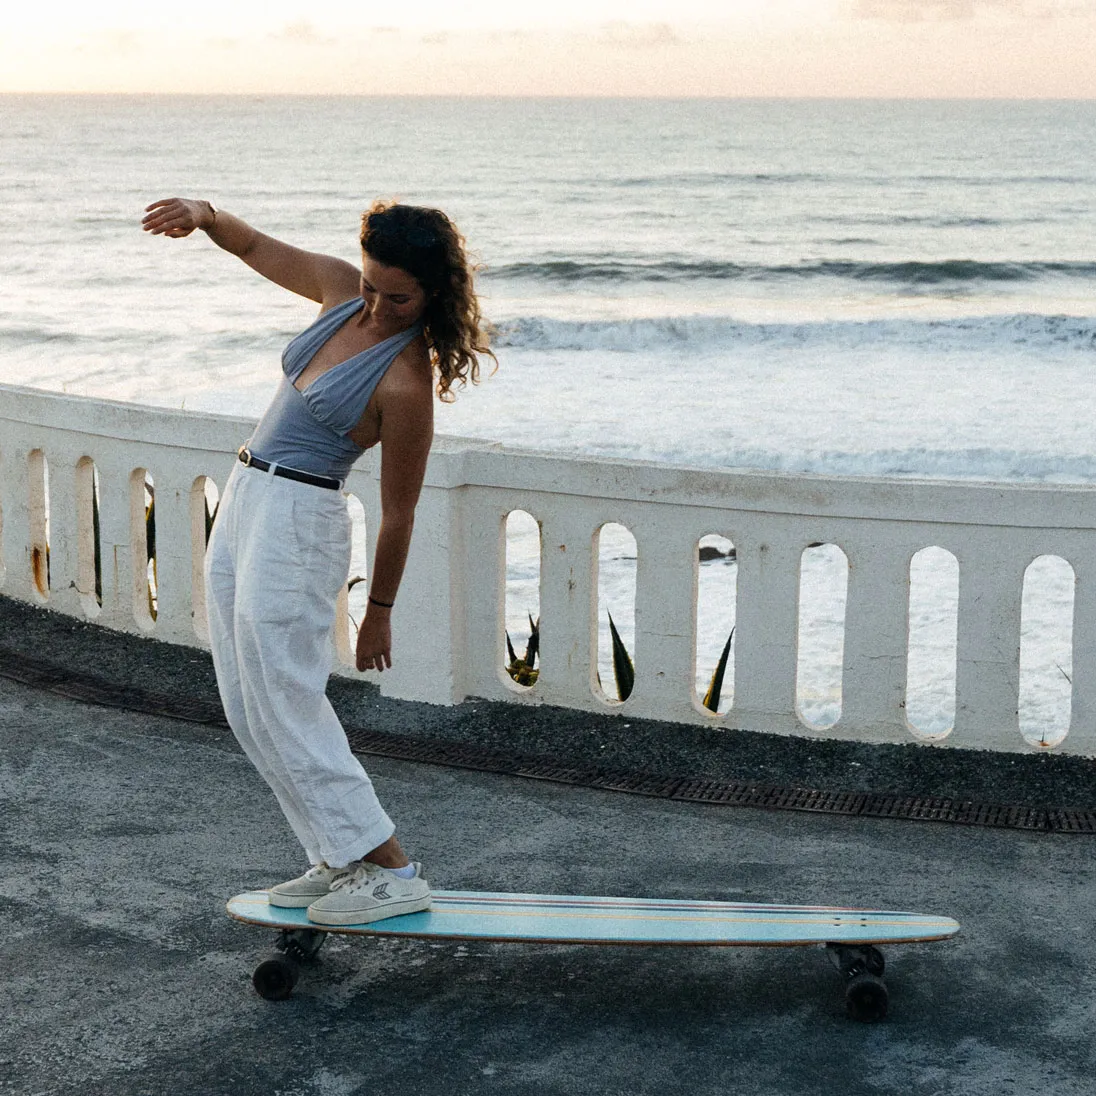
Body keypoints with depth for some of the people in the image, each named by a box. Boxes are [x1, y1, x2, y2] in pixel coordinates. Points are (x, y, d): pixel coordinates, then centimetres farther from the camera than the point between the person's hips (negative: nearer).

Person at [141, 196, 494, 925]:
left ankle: (392, 871, -2)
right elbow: (256, 248, 14)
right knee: (249, 708, 10)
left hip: (296, 522, -9)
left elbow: (399, 511, -14)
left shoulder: (407, 381, -21)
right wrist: (206, 215, -9)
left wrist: (380, 612, -6)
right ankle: (341, 861, 16)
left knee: (286, 707, -7)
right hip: (243, 507, 9)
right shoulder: (343, 291, 1)